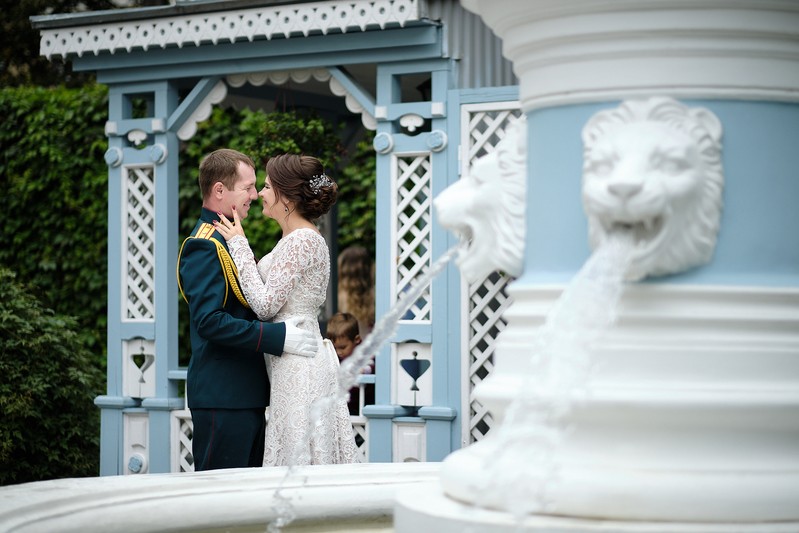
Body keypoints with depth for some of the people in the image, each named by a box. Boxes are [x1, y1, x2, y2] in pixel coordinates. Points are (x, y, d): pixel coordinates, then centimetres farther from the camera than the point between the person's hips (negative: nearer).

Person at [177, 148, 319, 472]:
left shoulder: (229, 239, 18)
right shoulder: (204, 247, -14)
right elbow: (209, 321, -24)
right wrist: (279, 336, -25)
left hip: (248, 394, 10)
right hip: (222, 398, -10)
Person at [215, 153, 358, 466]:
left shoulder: (301, 241, -15)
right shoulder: (299, 239, 16)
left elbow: (265, 305, -18)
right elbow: (274, 304, 17)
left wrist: (239, 246, -12)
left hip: (297, 366, -10)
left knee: (298, 458, -5)